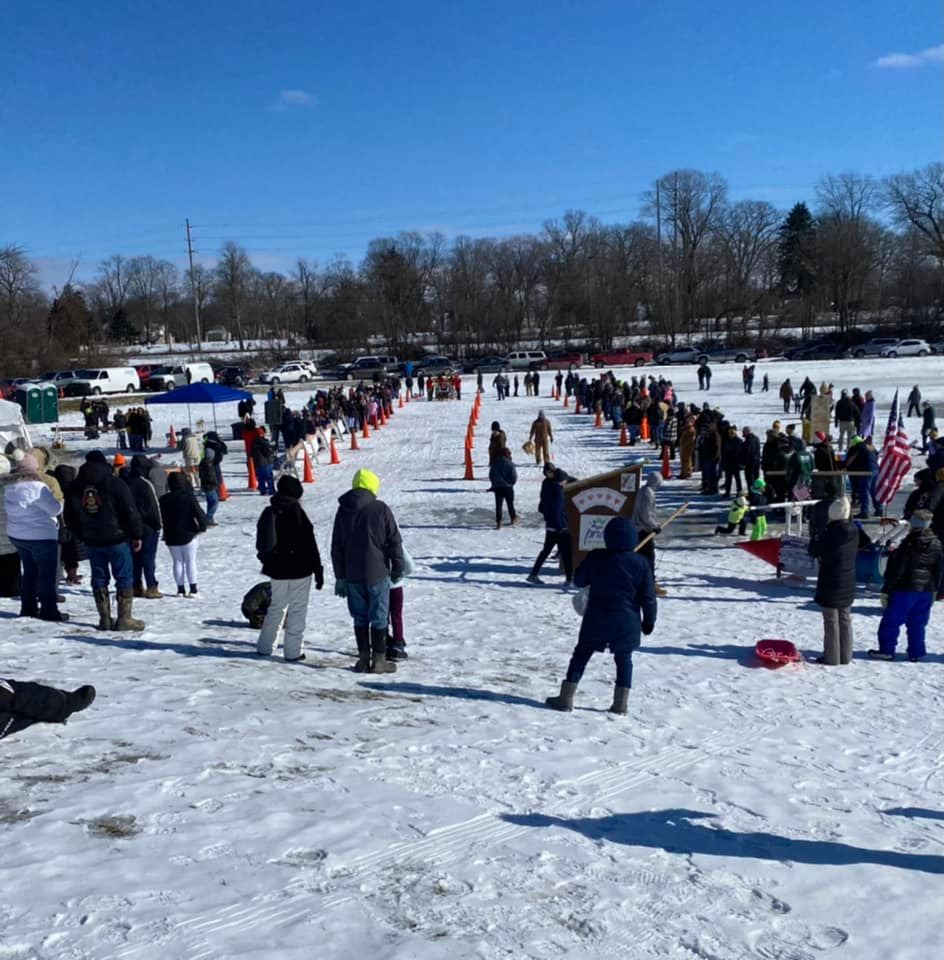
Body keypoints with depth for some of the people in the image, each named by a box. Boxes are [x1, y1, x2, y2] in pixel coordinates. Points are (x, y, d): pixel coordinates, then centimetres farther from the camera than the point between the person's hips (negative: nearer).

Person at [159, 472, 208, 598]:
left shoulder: (164, 500, -2)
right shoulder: (188, 497, -12)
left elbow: (161, 518, 5)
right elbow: (199, 514, -15)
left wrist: (166, 533, 16)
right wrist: (202, 527, 0)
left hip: (171, 537, 3)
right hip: (188, 535, -3)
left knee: (178, 562, 11)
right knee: (191, 561, 4)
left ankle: (181, 589, 12)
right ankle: (193, 589, 1)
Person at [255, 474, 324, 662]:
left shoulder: (268, 512, 5)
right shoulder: (296, 512, -15)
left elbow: (262, 541, 15)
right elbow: (309, 544, -15)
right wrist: (318, 570, -11)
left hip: (276, 570, 6)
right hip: (299, 570, -6)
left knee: (276, 607, 19)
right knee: (297, 610, 3)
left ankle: (264, 647, 24)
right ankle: (292, 651, 3)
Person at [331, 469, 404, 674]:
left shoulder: (343, 510, 4)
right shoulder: (381, 509, -8)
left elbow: (336, 547, 7)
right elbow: (394, 541, -7)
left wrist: (340, 576, 13)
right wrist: (398, 570, 4)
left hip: (352, 575, 3)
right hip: (377, 573, -3)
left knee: (360, 617, 12)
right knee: (379, 617, 5)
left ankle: (363, 658, 15)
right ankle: (379, 660, 9)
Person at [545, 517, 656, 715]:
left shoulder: (595, 558, -7)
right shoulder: (641, 563, -7)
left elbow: (579, 580, 6)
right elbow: (648, 597, -3)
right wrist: (649, 620, 9)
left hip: (596, 621, 0)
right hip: (627, 622, 0)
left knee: (581, 655, 9)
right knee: (624, 660, 14)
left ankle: (566, 697, 7)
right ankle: (620, 702, 11)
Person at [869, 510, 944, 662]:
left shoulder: (908, 545, -16)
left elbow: (896, 570, -14)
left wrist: (886, 590, -8)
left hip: (905, 589, -6)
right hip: (927, 591, 6)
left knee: (891, 621, 3)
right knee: (918, 623, 14)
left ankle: (886, 650, 5)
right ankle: (915, 653, 16)